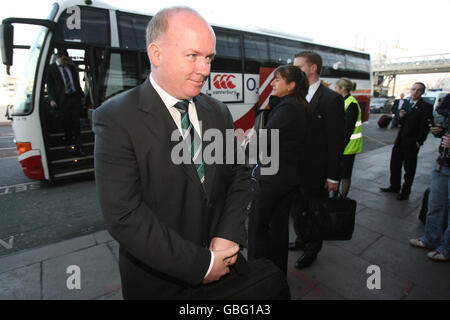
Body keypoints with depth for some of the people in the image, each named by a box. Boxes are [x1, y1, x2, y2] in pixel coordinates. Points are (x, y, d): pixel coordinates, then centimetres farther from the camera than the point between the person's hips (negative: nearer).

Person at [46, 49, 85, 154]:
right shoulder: (50, 68, 4)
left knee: (76, 122, 2)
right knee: (66, 122, 1)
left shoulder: (72, 67, 17)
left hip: (75, 97, 3)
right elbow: (49, 86, 0)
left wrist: (81, 96, 11)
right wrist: (52, 99, -11)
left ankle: (78, 144, 6)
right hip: (63, 99, -3)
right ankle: (69, 143, 16)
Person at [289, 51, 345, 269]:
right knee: (296, 208, 21)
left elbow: (336, 140, -13)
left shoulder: (331, 99, -12)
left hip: (316, 171, -6)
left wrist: (333, 176, -12)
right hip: (295, 169, 6)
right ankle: (301, 239, 46)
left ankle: (312, 250, 36)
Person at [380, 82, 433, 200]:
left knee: (409, 168, 6)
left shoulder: (426, 107, -9)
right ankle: (394, 187, 29)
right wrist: (400, 117, -6)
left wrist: (418, 143, -15)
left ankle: (405, 191, 19)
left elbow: (425, 128, -12)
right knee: (395, 165, 14)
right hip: (400, 141, 6)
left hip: (411, 143, -6)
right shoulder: (405, 104, 11)